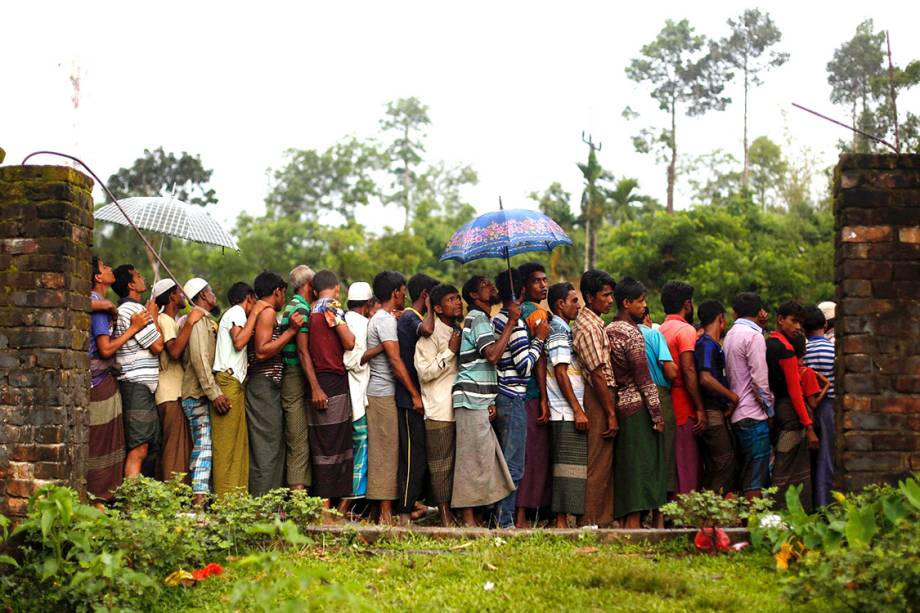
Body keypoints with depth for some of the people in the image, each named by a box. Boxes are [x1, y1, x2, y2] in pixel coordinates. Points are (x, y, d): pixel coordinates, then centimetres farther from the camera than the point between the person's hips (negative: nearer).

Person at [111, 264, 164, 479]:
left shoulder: (122, 309, 21)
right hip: (137, 386, -10)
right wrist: (154, 316, -1)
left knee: (138, 449, 9)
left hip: (138, 386, 10)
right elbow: (157, 346, -13)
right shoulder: (134, 309, -12)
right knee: (138, 450, -12)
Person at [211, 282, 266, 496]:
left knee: (239, 442, 6)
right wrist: (254, 313, -13)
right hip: (229, 381, -10)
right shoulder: (237, 312, -2)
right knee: (226, 442, -11)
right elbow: (239, 342, -19)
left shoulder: (233, 314, 27)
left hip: (235, 383, 10)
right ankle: (225, 497, -12)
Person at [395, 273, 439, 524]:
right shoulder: (409, 317, -13)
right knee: (413, 456, -7)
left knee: (421, 455, 14)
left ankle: (412, 502, 22)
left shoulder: (412, 318, 18)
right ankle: (405, 512, -3)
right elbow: (427, 330, -36)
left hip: (418, 398, 10)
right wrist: (430, 310, -17)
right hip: (411, 399, -10)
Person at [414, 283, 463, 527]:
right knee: (441, 462, -3)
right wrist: (450, 351, -17)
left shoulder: (460, 331, 16)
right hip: (439, 409, -7)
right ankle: (444, 513, 1)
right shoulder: (430, 333, -9)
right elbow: (425, 372, -16)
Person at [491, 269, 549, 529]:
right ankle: (505, 522, -4)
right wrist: (539, 338, -7)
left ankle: (499, 516, 19)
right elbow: (526, 365, -17)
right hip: (513, 400, -9)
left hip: (500, 398, 9)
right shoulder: (515, 324, -15)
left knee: (504, 461, 15)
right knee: (513, 466, -5)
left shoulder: (495, 320, 12)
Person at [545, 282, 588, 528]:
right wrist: (577, 410, -17)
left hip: (567, 413, 10)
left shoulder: (560, 329, 20)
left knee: (569, 466, 9)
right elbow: (561, 373, -16)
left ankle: (562, 521, 10)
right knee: (570, 465, -10)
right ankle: (562, 521, -9)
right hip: (567, 412, -10)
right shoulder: (559, 329, -10)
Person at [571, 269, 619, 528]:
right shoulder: (589, 327, -15)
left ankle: (602, 519, 17)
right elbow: (597, 374, -18)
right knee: (599, 465, -6)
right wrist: (611, 414, -18)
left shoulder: (593, 323, 17)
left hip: (604, 394, 10)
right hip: (599, 399, -10)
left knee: (604, 463, 12)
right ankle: (592, 522, -2)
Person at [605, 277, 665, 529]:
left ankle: (623, 523, 11)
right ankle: (634, 526, -9)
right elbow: (643, 377, -14)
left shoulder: (608, 330, 13)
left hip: (618, 405, 8)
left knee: (625, 469, 10)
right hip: (637, 407, -8)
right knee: (640, 469, -7)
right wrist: (657, 413, -11)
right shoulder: (631, 332, -12)